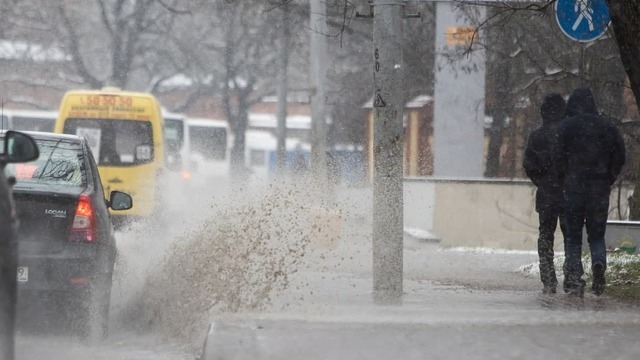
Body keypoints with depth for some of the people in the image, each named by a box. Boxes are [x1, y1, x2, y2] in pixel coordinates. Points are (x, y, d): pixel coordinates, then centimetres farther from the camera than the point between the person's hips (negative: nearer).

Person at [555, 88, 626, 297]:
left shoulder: (566, 127, -3)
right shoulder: (607, 127, 4)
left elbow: (558, 157, -9)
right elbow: (619, 157, 2)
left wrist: (564, 179, 5)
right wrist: (608, 181, 11)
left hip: (573, 187, -2)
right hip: (600, 189, 2)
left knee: (573, 235, 6)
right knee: (597, 234, 12)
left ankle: (574, 278, -4)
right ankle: (599, 262, -16)